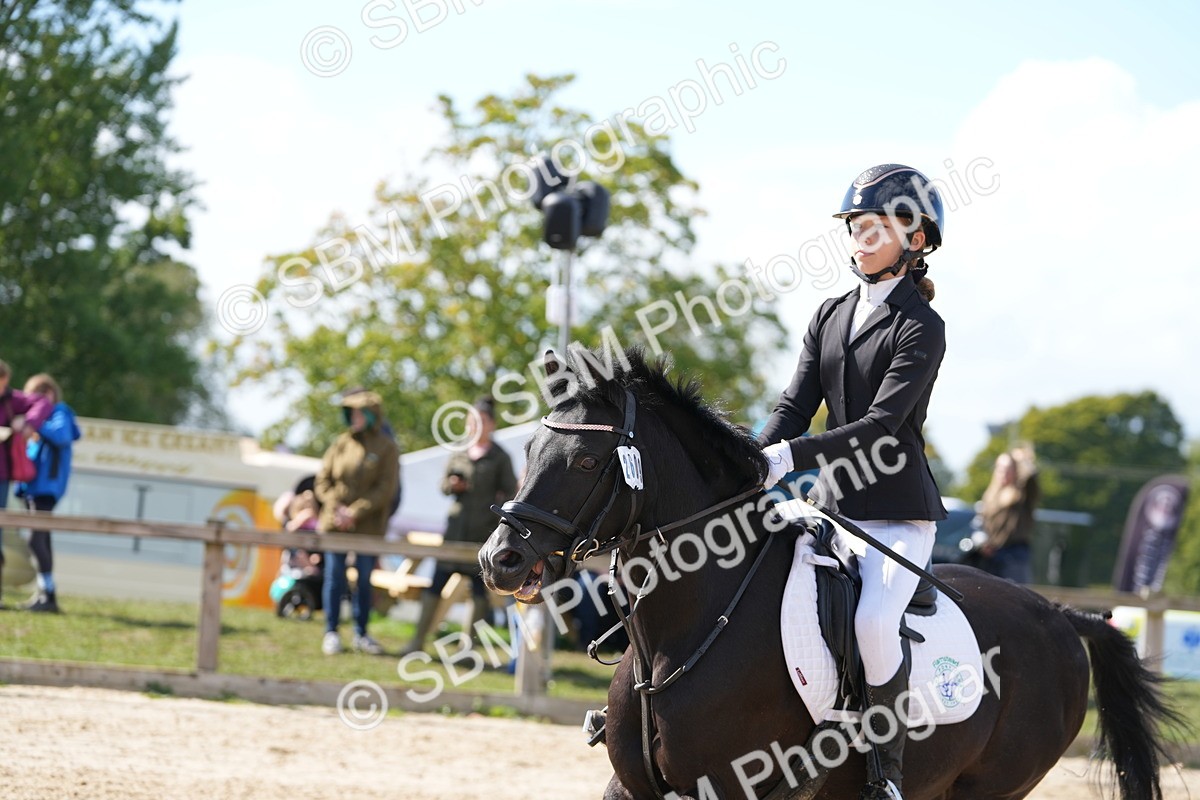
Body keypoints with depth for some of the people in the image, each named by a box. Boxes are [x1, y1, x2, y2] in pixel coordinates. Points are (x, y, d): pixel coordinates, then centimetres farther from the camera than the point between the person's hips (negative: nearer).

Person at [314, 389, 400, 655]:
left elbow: (385, 490, -8)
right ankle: (331, 633, 7)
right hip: (335, 524, 2)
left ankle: (361, 634, 15)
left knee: (365, 580, 4)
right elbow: (322, 481, 6)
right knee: (334, 578, 1)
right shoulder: (341, 444, 6)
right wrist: (337, 507, -10)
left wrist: (355, 512, -16)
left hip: (368, 527, -2)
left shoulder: (387, 449, -1)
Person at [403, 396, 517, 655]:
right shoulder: (458, 454, 11)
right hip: (456, 527, 3)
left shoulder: (500, 458, 1)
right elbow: (444, 486, 17)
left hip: (484, 532, -3)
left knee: (480, 588, 0)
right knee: (436, 583, -1)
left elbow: (510, 493, 0)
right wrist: (452, 485, -5)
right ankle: (419, 639, 3)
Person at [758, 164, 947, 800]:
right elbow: (795, 405, 6)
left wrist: (791, 456, -28)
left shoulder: (921, 328, -9)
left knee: (873, 621, -30)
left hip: (898, 513, -7)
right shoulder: (830, 316, 13)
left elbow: (880, 424, -19)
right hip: (831, 506, 7)